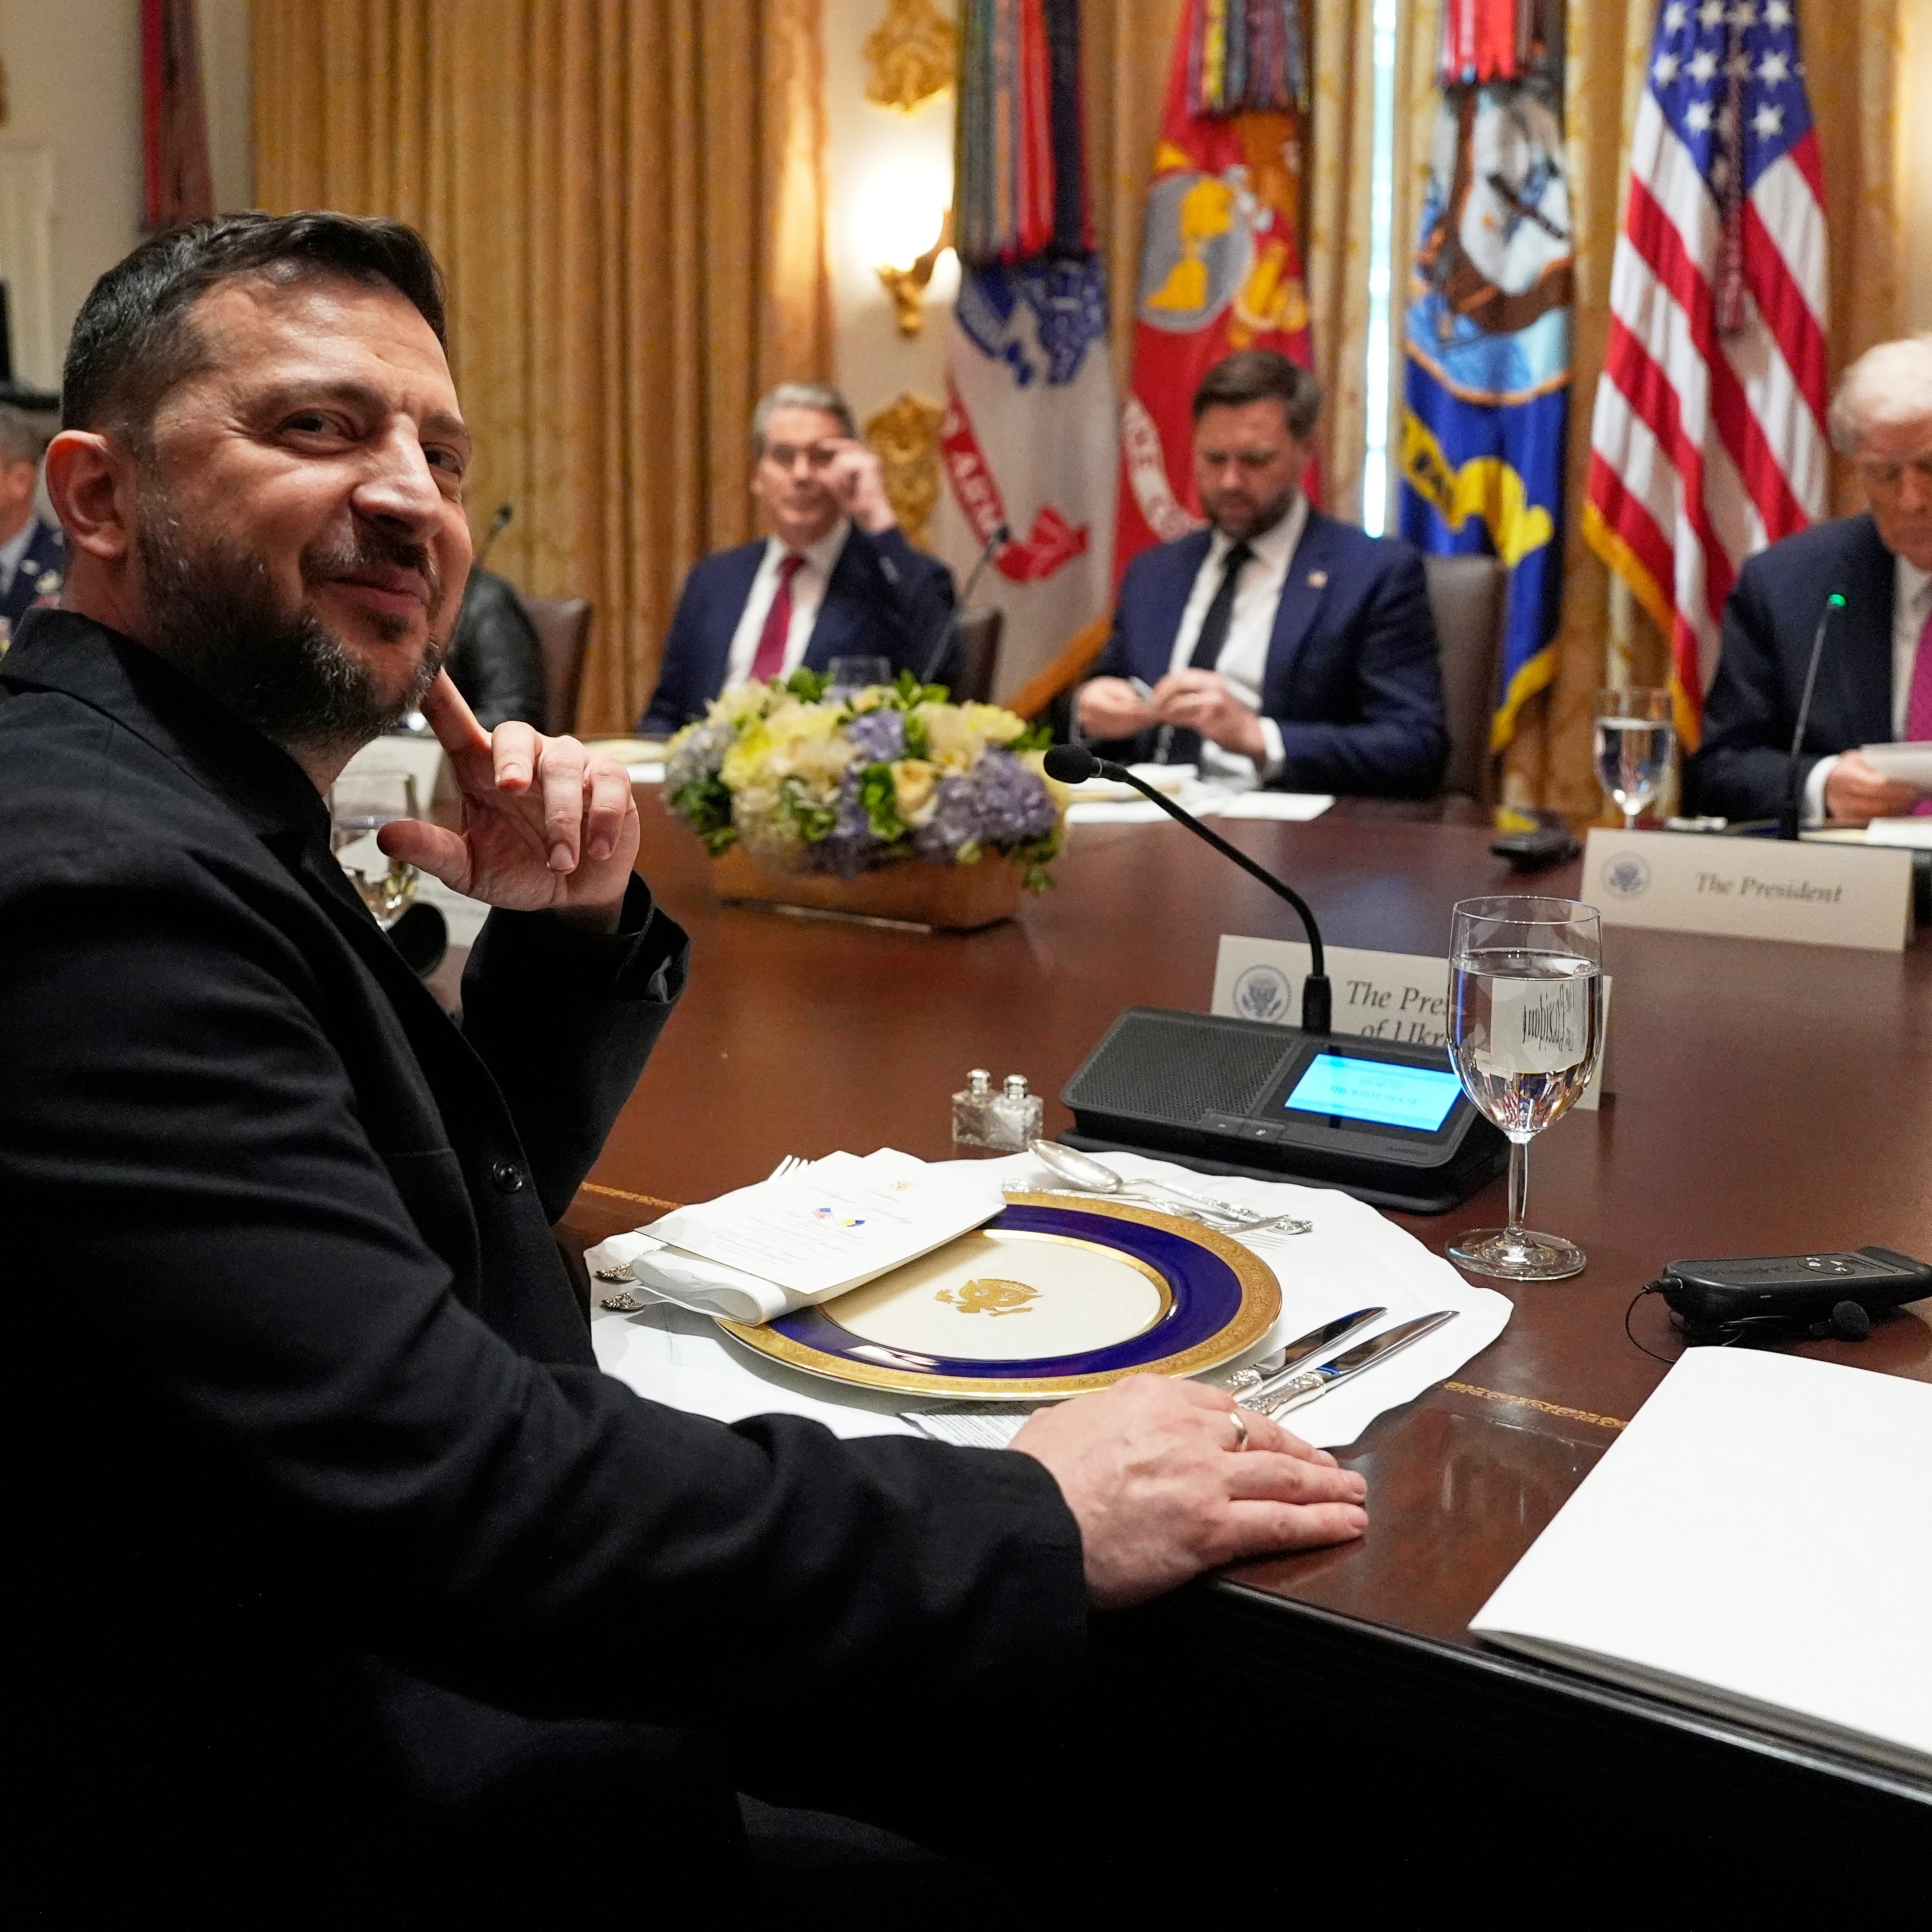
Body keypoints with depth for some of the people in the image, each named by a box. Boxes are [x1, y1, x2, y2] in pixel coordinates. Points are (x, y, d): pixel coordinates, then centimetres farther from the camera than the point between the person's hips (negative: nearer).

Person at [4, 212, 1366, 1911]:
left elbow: (485, 1207, 15)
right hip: (362, 1834, -8)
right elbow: (444, 1498, -31)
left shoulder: (197, 819, 7)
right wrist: (1027, 1525, -23)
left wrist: (570, 937, -2)